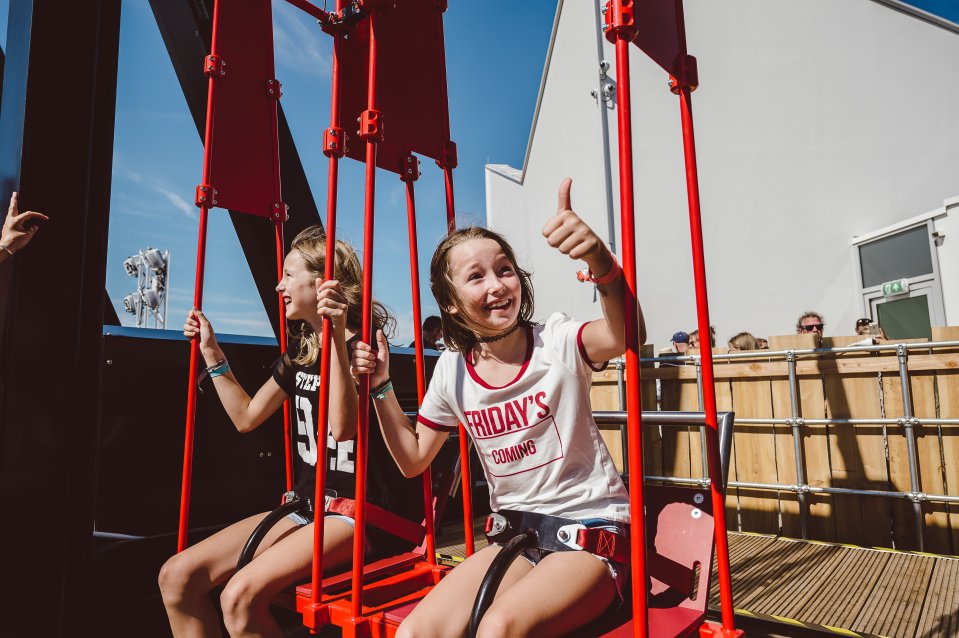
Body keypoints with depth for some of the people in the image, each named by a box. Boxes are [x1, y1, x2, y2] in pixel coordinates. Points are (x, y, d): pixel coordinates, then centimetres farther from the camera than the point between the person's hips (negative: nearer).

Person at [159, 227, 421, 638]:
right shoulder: (299, 356, 12)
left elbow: (343, 426, -28)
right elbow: (246, 417, 19)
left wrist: (337, 337, -34)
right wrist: (211, 352, 19)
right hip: (308, 507, 8)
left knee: (241, 595, -25)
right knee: (177, 576, -3)